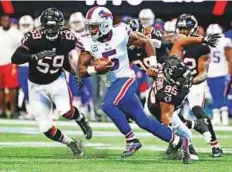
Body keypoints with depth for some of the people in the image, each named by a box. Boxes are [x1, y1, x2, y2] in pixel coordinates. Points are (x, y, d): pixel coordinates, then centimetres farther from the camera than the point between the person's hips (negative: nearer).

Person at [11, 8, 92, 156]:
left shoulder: (68, 39, -13)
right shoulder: (34, 38, -24)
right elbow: (15, 58, -36)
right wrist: (35, 56, -49)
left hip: (57, 81, 0)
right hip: (37, 86, 0)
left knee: (66, 111, -29)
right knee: (46, 129, -4)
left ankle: (81, 119, 7)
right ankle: (71, 143, 24)